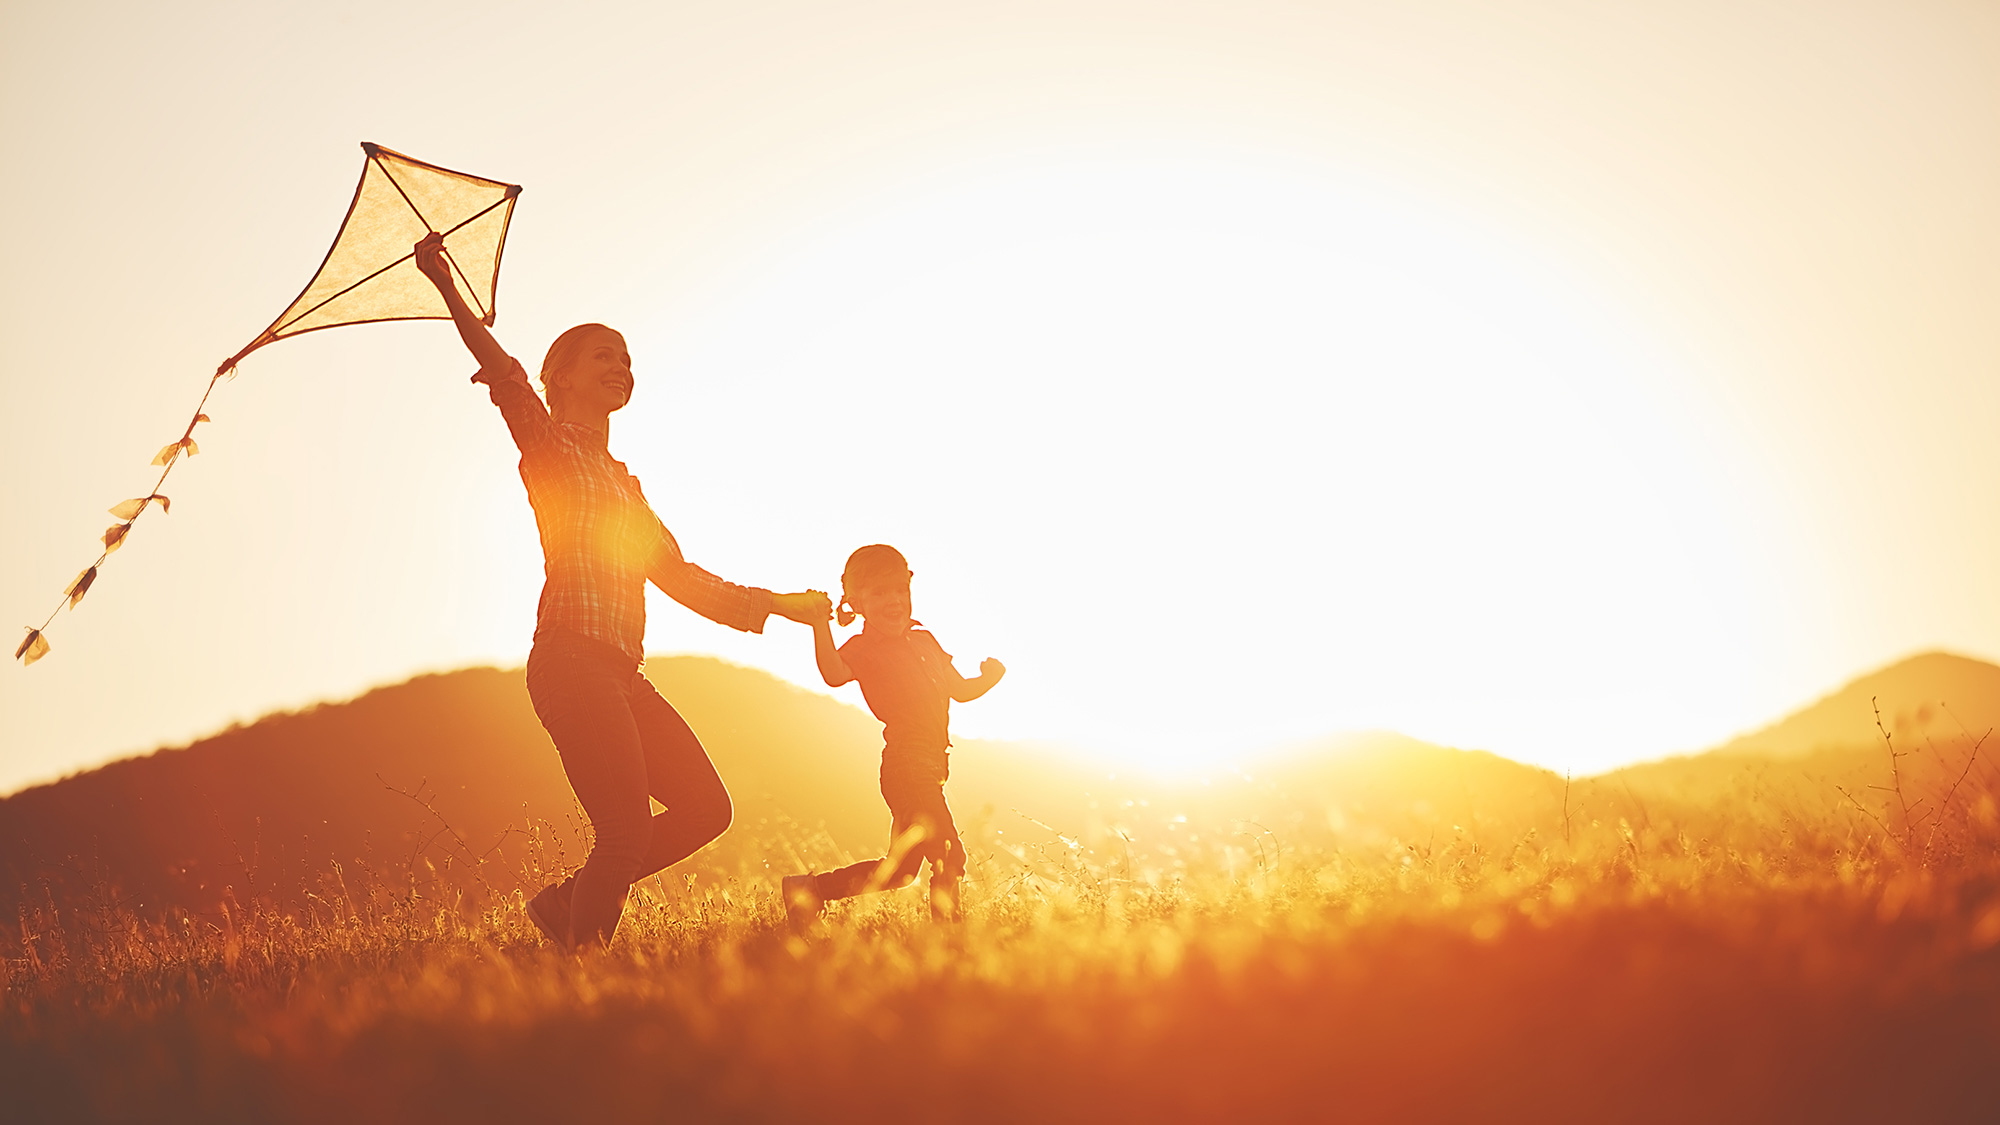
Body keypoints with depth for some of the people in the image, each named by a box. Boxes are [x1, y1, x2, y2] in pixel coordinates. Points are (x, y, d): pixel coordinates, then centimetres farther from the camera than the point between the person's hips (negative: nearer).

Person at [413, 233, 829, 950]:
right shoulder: (551, 448, 2)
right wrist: (448, 292, -26)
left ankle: (566, 905, 13)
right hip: (571, 661, -8)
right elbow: (507, 380, -15)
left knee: (706, 808, 6)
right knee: (628, 832, -15)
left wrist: (780, 604, 28)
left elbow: (679, 576, 28)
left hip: (620, 673, 8)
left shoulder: (623, 482, 25)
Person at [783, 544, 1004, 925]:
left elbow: (960, 690, 24)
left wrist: (987, 678, 6)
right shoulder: (862, 648, -3)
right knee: (948, 854, -14)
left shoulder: (924, 641, 19)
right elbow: (834, 674, -25)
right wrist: (820, 625, -33)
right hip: (906, 761, -8)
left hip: (930, 764, 8)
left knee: (899, 869, 14)